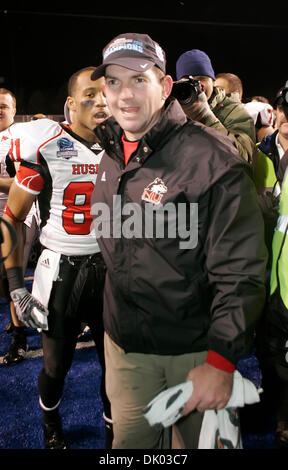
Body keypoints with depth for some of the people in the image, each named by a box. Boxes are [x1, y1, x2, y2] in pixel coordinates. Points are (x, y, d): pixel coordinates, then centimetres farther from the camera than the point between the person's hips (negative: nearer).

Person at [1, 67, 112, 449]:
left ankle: (114, 432, 35)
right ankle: (51, 425, 45)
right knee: (57, 364, 13)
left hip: (109, 267, 3)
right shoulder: (46, 148, -10)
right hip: (61, 270, -3)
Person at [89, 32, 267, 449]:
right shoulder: (111, 156, 4)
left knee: (202, 440, 15)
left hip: (195, 351, -5)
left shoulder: (211, 159, -20)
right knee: (130, 440, 19)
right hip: (124, 345, 6)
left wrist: (221, 361, -22)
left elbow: (241, 273, -20)